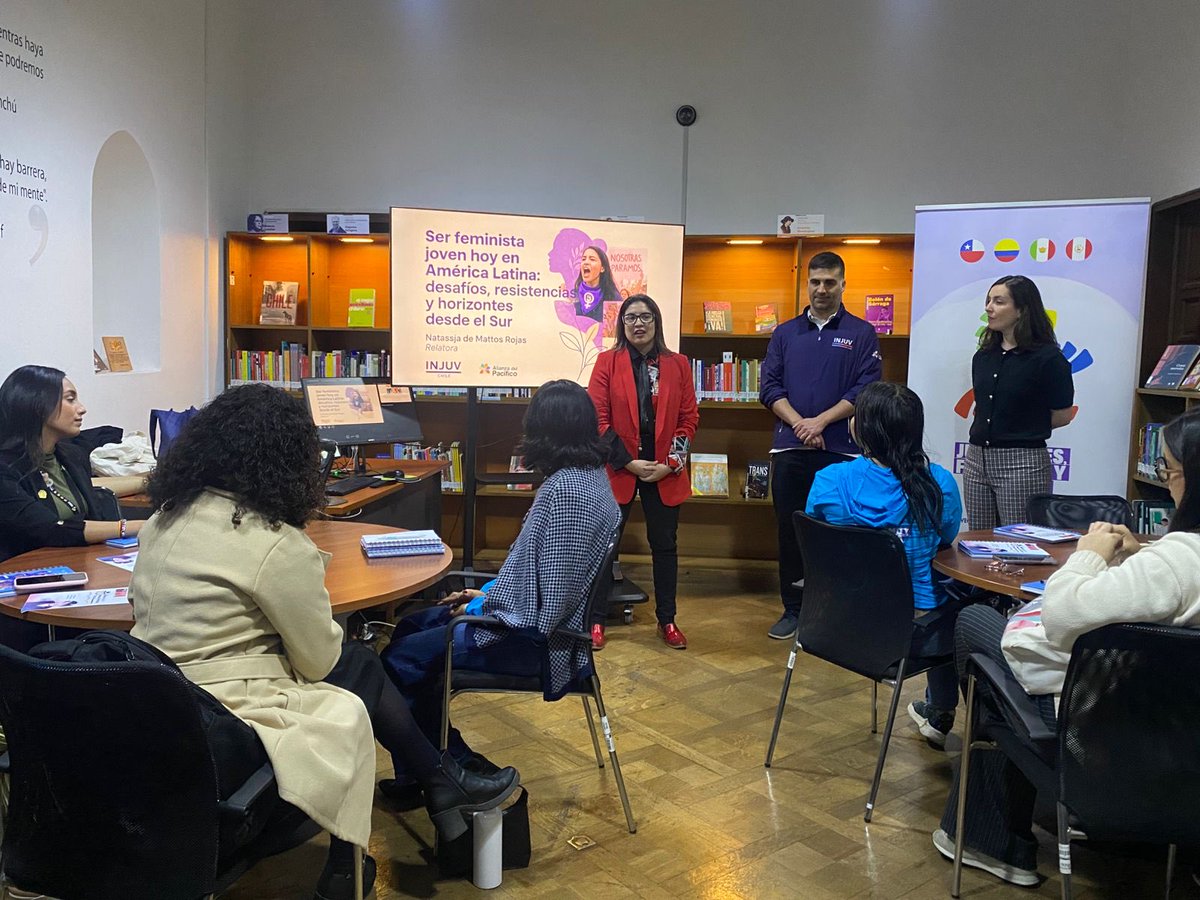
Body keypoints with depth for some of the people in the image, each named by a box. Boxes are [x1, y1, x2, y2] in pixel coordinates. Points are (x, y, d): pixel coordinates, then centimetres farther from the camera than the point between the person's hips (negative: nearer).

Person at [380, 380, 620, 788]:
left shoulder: (567, 489, -25)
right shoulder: (589, 476, 5)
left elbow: (552, 598, -26)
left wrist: (482, 607, -11)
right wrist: (488, 594, 10)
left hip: (535, 637, -10)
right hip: (539, 618, 10)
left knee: (400, 661, -8)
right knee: (411, 627, 17)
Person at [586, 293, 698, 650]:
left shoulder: (677, 365, 3)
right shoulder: (608, 362, -2)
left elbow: (688, 419, 3)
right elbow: (598, 418, -6)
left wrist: (671, 464, -7)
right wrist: (627, 462, -12)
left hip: (665, 472, 2)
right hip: (618, 469, -2)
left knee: (664, 545, 10)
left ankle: (667, 620, 24)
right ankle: (596, 619, 18)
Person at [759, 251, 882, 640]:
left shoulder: (861, 334, 5)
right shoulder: (785, 333, 12)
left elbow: (866, 389, -4)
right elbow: (770, 387, 4)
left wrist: (821, 421, -14)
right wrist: (799, 423, -11)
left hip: (840, 450, -2)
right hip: (790, 448, 3)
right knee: (790, 530, 7)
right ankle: (793, 610, 19)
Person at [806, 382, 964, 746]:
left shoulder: (828, 482, -15)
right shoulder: (938, 483, -16)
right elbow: (946, 542, 3)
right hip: (914, 633, -2)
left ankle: (937, 715, 54)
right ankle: (939, 715, 48)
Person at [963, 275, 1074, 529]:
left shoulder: (1047, 357, -9)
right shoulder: (983, 356, 10)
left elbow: (1062, 415, -2)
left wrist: (1030, 428, 7)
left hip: (1022, 464, -6)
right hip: (977, 460, 6)